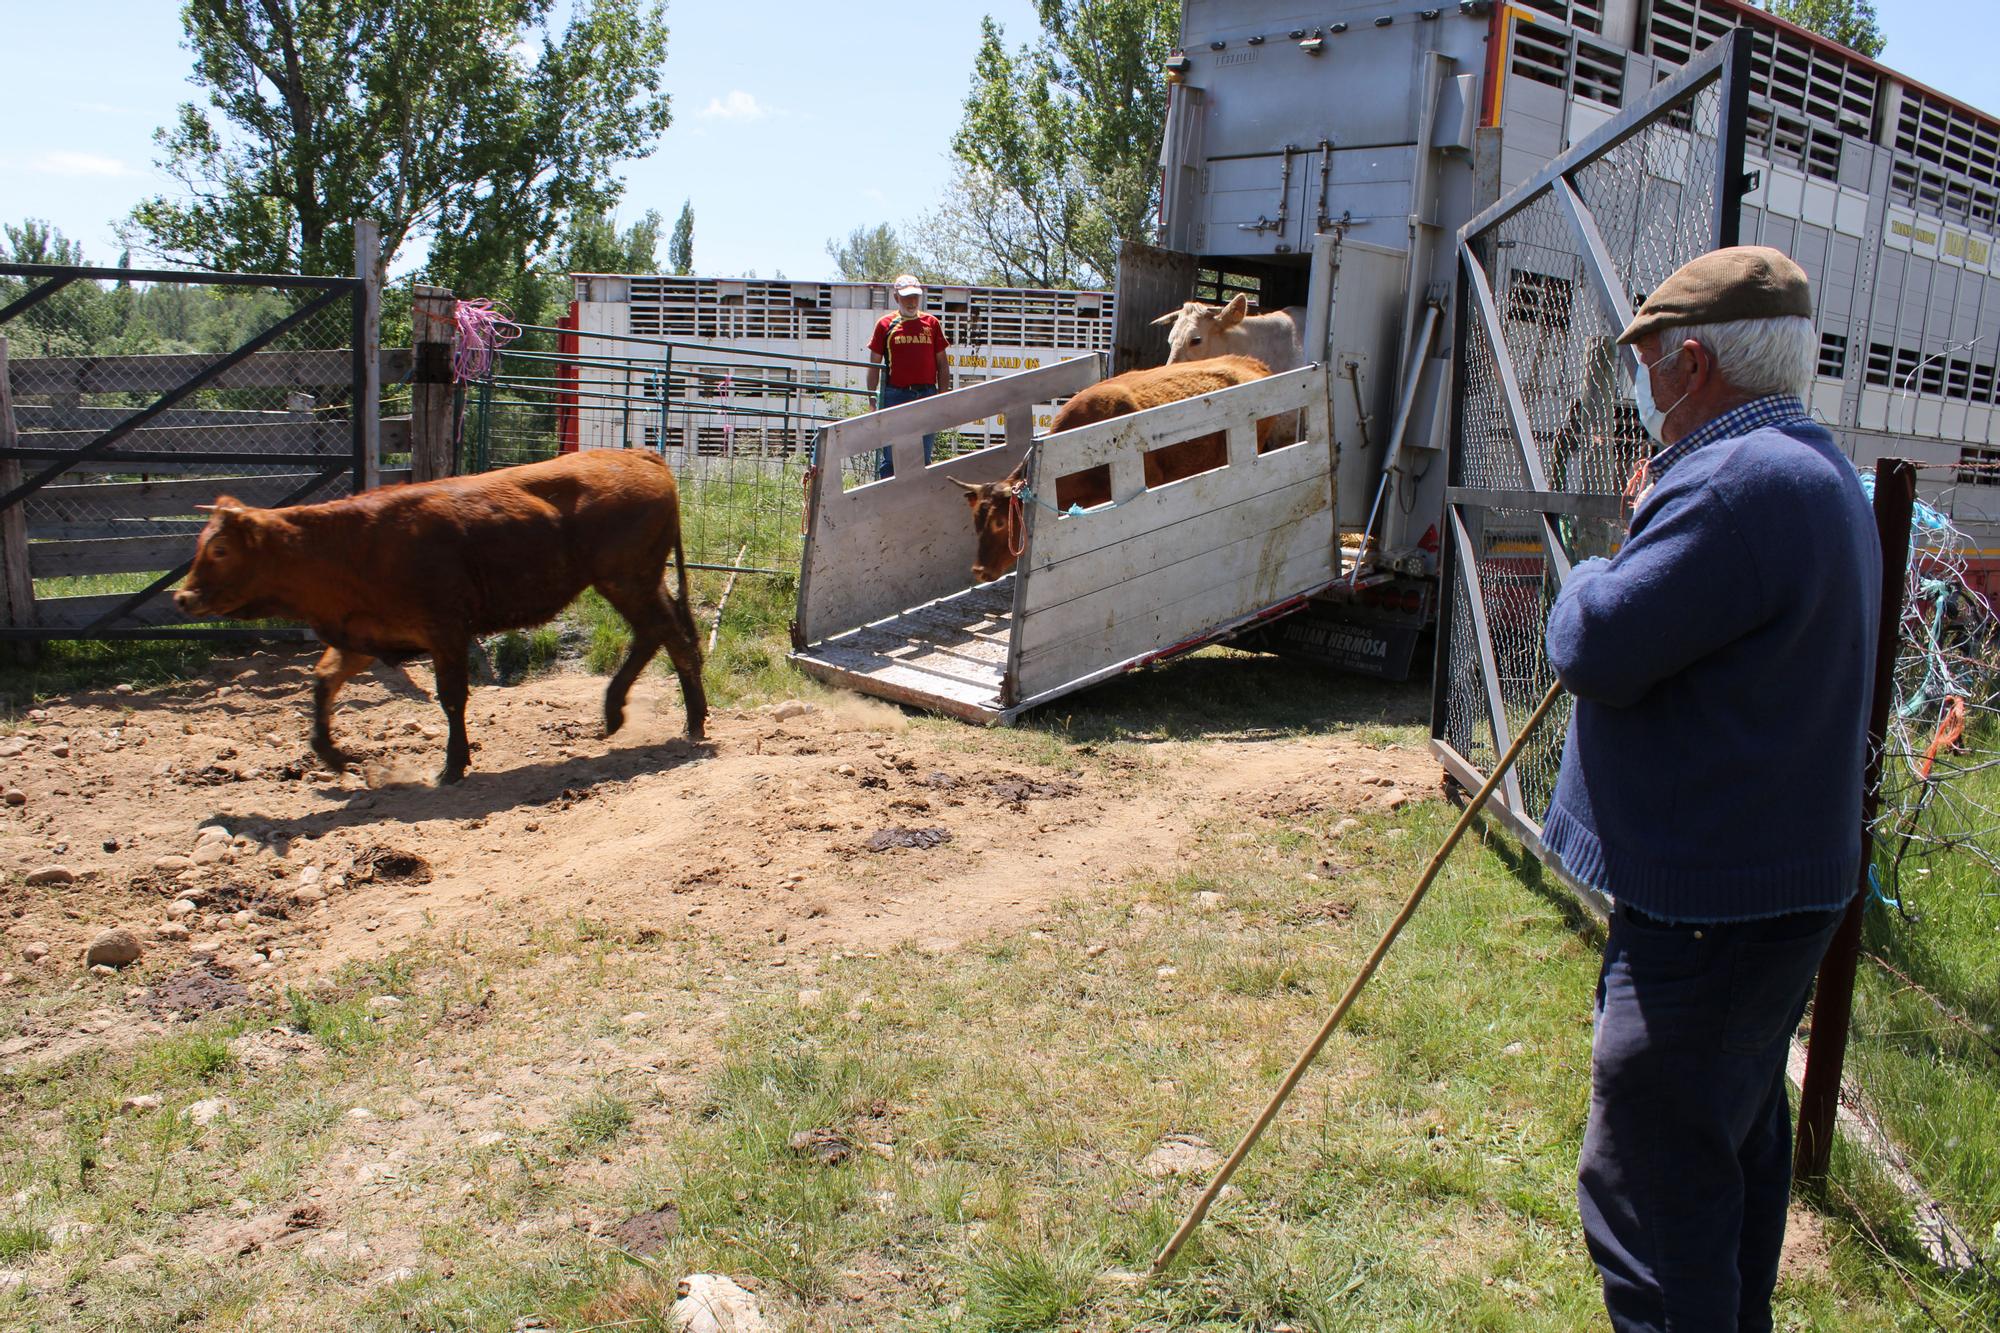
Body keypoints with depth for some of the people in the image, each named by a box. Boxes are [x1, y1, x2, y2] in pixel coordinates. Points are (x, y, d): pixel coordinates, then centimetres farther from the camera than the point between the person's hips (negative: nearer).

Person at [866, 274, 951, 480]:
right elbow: (874, 365, 6)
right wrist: (874, 401, 0)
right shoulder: (886, 324, 6)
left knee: (923, 457, 6)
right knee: (890, 457, -2)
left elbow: (942, 364, 12)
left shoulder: (932, 323, 11)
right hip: (895, 394, -2)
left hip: (927, 395, 2)